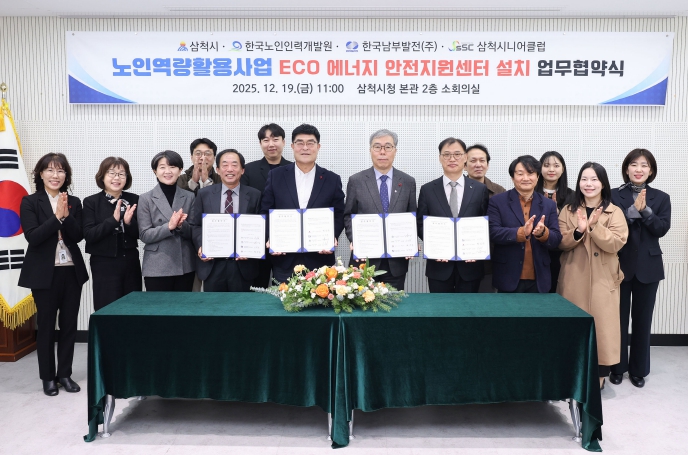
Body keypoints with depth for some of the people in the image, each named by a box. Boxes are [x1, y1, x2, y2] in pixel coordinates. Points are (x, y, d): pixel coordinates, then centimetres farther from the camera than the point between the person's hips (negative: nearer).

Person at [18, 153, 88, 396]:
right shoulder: (30, 202, -2)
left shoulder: (74, 202, 6)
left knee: (69, 324, 8)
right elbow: (32, 236, -14)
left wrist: (66, 215, -18)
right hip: (44, 273, -3)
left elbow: (78, 236, -4)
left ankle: (65, 374, 22)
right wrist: (57, 216, -19)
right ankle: (48, 377, 20)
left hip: (72, 272, 3)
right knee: (46, 325, 7)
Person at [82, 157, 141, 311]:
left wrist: (128, 222, -17)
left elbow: (141, 234, 3)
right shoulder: (91, 202, -2)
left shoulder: (134, 200, 4)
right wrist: (113, 219, -21)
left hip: (131, 263, 3)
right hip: (104, 265, -3)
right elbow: (89, 235, -11)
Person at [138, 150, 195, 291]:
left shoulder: (189, 197, 5)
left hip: (185, 266, 2)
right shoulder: (146, 199, 0)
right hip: (157, 268, -2)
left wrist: (181, 226, -16)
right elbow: (144, 235, -6)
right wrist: (169, 227, -21)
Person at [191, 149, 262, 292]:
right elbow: (196, 225, 8)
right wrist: (200, 246, -9)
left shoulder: (254, 195, 2)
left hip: (242, 265, 0)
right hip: (212, 265, 1)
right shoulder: (204, 194, 6)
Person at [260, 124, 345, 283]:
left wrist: (332, 238, -10)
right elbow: (266, 212, 6)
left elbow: (339, 216, 7)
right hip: (284, 260, 0)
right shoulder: (276, 176, 5)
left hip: (320, 259, 0)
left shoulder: (332, 180, 5)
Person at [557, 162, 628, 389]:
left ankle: (599, 374, 13)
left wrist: (594, 226, -23)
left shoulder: (615, 212, 2)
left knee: (601, 324, 0)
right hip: (574, 279, 2)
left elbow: (615, 243, -11)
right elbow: (560, 243, -2)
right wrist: (578, 230, -20)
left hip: (602, 279, -1)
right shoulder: (568, 211, 8)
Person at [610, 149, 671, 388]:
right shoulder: (614, 195, 0)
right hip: (620, 264, -1)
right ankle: (617, 367, 20)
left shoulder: (661, 198, 6)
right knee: (619, 318, 6)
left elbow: (661, 229, -7)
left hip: (648, 266, 2)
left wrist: (645, 210, -19)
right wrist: (632, 210, -22)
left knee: (642, 319, 9)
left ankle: (639, 369, 22)